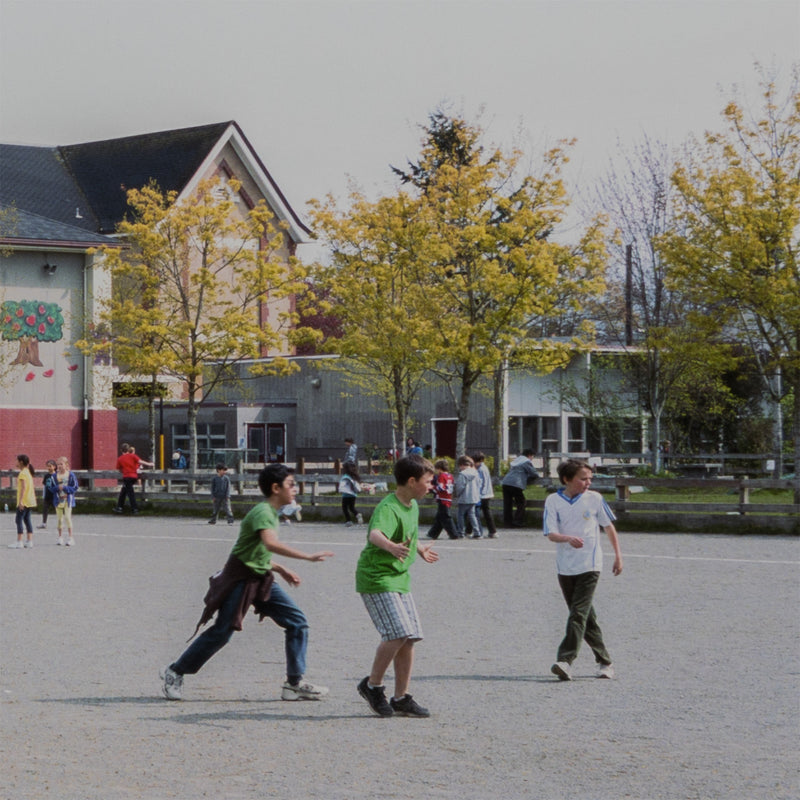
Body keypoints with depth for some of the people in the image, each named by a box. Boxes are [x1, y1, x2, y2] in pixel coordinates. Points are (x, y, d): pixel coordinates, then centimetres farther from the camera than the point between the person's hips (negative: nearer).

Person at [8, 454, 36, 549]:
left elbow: (23, 487, -23)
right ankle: (29, 541, 11)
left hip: (24, 500, -9)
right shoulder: (28, 472, 14)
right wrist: (34, 497, 23)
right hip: (30, 500, 9)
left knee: (19, 519, -8)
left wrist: (20, 501, -26)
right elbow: (33, 487, 18)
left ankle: (19, 542, -11)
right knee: (27, 519, 12)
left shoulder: (22, 473, -15)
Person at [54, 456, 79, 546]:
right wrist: (57, 488, -15)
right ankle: (60, 537, 17)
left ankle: (70, 537, -5)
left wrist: (64, 488, -15)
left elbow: (75, 487, -5)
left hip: (68, 499, -3)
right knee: (60, 519, 7)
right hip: (58, 499, 3)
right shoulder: (56, 475, 5)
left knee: (68, 517, -10)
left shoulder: (70, 475, -4)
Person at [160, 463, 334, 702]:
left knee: (298, 623, 0)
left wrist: (281, 570, 18)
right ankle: (174, 672, 11)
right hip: (240, 579, -9)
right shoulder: (262, 512, -19)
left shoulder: (270, 512, 12)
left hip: (261, 580, 9)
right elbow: (270, 543, -38)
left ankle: (295, 684, 4)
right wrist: (308, 557, -39)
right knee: (221, 632, -6)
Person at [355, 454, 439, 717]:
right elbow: (375, 534, -41)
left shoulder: (413, 506, 10)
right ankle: (373, 684, -1)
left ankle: (402, 698, 14)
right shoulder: (388, 508, -20)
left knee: (410, 637, 5)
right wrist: (391, 547, -61)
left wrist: (421, 550, 49)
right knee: (398, 633, -19)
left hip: (399, 578, 9)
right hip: (376, 578, -9)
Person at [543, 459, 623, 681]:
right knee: (586, 616, 9)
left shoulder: (594, 498, 1)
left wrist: (618, 555, 15)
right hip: (565, 568, 2)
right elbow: (550, 533, -8)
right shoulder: (553, 501, 0)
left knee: (578, 613, -14)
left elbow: (609, 527, 13)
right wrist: (568, 539, -28)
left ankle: (565, 661, -22)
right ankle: (604, 661, 20)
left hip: (589, 565, -2)